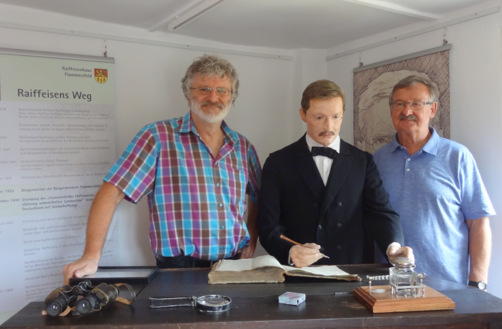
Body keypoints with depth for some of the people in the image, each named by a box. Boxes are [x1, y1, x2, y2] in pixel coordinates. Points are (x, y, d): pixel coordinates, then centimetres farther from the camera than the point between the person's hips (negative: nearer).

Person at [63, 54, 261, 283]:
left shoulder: (243, 147, 13)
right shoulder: (158, 136, -2)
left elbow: (257, 198, 26)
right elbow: (112, 191, -8)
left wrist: (251, 239, 12)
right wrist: (91, 256, -16)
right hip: (179, 272, -4)